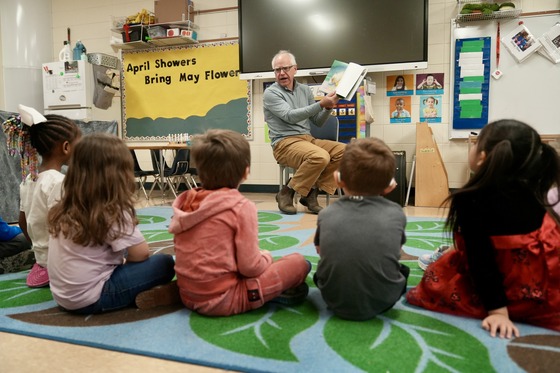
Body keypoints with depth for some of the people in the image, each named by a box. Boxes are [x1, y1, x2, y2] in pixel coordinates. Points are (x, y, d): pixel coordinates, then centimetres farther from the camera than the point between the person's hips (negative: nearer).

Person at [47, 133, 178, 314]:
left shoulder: (67, 205, 3)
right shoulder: (113, 212, -19)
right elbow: (141, 254, -15)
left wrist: (120, 259, 10)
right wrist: (122, 259, 4)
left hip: (63, 294, 8)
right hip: (90, 299, -8)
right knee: (165, 263, -3)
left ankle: (141, 294, 7)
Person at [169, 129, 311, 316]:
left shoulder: (186, 201, 2)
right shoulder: (241, 206, -17)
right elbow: (250, 267, -17)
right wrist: (266, 256, 5)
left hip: (189, 296, 7)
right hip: (223, 299, -7)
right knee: (299, 262, 2)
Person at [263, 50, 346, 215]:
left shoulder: (305, 90, 15)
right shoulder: (271, 93, -2)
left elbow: (318, 122, 16)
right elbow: (290, 116, -18)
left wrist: (328, 108, -4)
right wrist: (321, 104, -23)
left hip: (308, 139, 6)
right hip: (285, 143, -6)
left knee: (344, 150, -17)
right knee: (321, 156, -33)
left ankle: (311, 192, -9)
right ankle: (286, 193, -13)